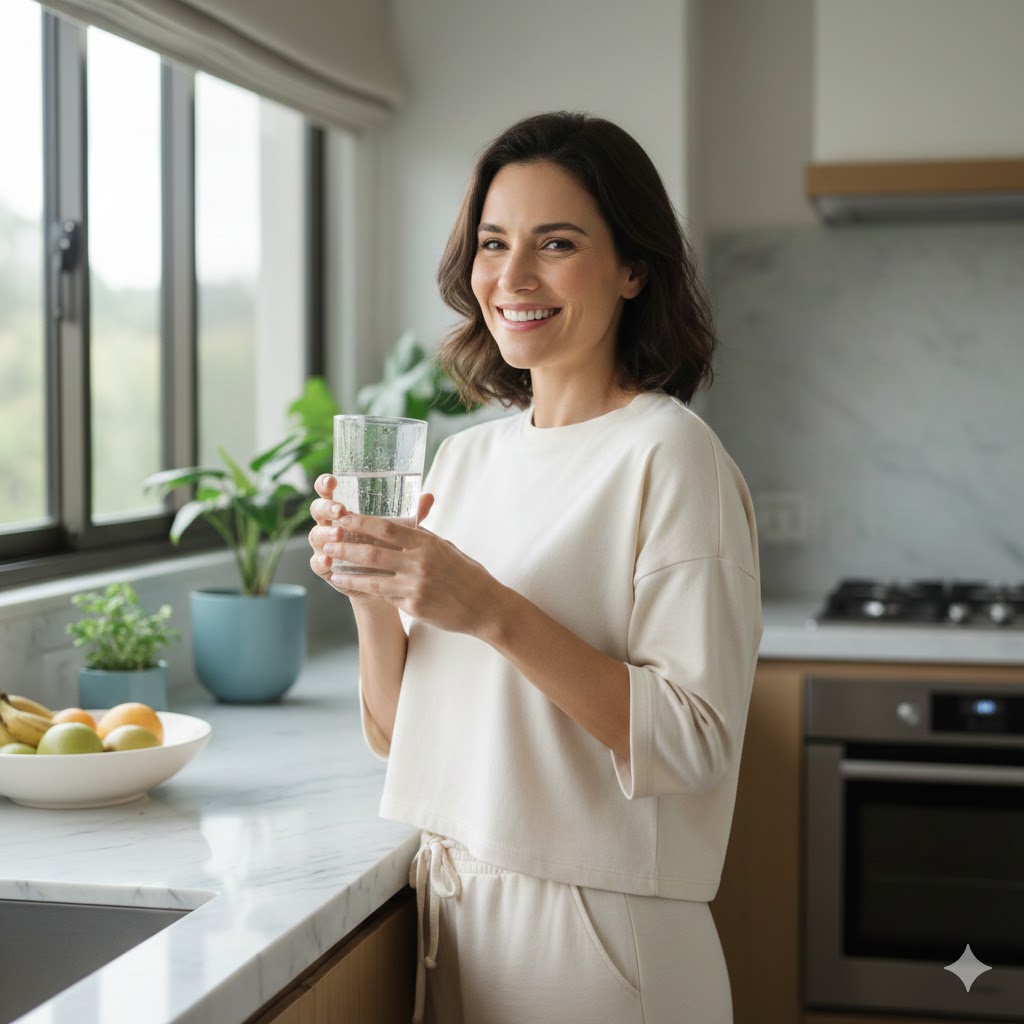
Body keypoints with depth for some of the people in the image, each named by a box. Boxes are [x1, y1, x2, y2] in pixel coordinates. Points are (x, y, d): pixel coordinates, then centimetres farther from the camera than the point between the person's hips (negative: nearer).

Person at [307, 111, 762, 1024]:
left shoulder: (668, 453, -13)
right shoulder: (463, 456, 6)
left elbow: (696, 742, -19)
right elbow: (402, 732, 8)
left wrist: (493, 613, -26)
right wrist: (372, 597, -10)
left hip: (594, 930, -6)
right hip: (448, 906, 6)